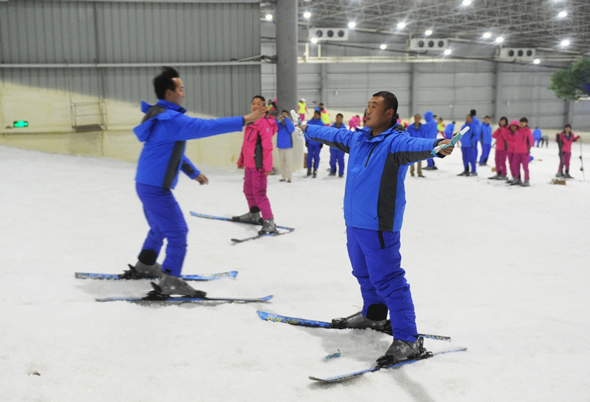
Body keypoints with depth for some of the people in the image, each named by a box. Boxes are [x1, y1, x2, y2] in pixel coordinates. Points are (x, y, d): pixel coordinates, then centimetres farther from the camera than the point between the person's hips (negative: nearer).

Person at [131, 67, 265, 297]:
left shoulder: (161, 116, 12)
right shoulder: (171, 119, -22)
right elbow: (207, 127, -28)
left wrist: (194, 173, 26)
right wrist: (243, 121, -26)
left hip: (147, 184, 10)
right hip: (156, 188, -10)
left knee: (159, 228, 26)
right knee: (178, 232, -5)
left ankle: (144, 266, 41)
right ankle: (170, 281, -2)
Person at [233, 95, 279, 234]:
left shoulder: (264, 123, -13)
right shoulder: (250, 122, 14)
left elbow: (267, 146, -21)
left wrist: (268, 165, -26)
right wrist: (241, 160, 23)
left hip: (258, 165, -9)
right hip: (249, 164, 9)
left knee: (259, 193, -12)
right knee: (248, 190, 22)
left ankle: (269, 223, -10)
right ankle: (254, 214, 41)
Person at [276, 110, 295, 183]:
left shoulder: (289, 123, -1)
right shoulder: (279, 124, 6)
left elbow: (291, 130, -21)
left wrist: (286, 119, -20)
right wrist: (277, 120, -18)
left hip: (288, 146, -4)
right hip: (280, 146, 4)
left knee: (288, 163, -5)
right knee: (282, 163, 8)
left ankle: (289, 177, -2)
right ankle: (283, 177, 14)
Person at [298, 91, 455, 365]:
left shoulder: (395, 142, -14)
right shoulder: (357, 139, 11)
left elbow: (415, 146, -36)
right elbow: (331, 134, 28)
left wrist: (438, 146, -58)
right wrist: (306, 129, 43)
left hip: (378, 226, -9)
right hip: (354, 222, 9)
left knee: (387, 280, -10)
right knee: (363, 273, 25)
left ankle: (408, 341, -5)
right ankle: (374, 315, 47)